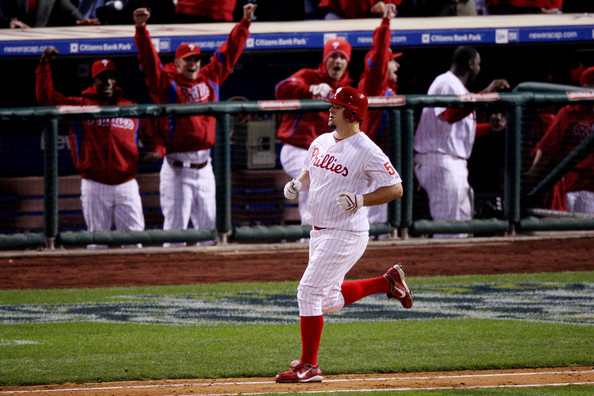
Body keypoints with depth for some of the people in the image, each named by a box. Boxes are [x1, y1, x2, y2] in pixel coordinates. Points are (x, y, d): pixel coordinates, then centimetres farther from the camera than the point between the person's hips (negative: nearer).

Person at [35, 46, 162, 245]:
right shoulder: (81, 106, 4)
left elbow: (152, 137, 15)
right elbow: (46, 97, -3)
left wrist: (156, 151, -7)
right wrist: (44, 65, -12)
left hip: (127, 184, 1)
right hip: (94, 186, -1)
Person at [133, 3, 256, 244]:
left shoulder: (210, 78, 10)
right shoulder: (167, 83, -3)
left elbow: (229, 52, 18)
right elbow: (149, 59, -13)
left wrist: (245, 22, 19)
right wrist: (141, 29, -26)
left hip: (203, 166, 5)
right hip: (177, 167, -5)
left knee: (208, 223, 9)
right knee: (175, 225, -4)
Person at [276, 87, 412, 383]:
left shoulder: (366, 152, -16)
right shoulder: (321, 142, 8)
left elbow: (395, 188, -13)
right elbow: (310, 171, 25)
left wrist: (360, 200, -25)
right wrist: (297, 184, 3)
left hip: (345, 235, -9)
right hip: (319, 233, 9)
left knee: (309, 292, -13)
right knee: (330, 300, 17)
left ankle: (309, 366, -6)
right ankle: (388, 282, 33)